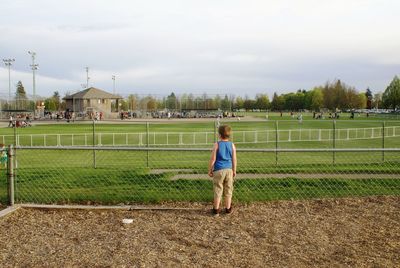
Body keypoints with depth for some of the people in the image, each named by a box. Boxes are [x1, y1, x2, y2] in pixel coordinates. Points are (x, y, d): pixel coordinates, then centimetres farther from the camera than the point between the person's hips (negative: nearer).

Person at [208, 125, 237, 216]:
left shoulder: (217, 144, -8)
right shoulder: (232, 145, 1)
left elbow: (213, 159, -8)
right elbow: (234, 159, 4)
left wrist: (210, 170, 3)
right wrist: (234, 171, 16)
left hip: (218, 170, -3)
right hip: (229, 170, 3)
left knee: (218, 190, 5)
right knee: (228, 190, 11)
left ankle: (216, 210, 11)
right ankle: (228, 209, 18)